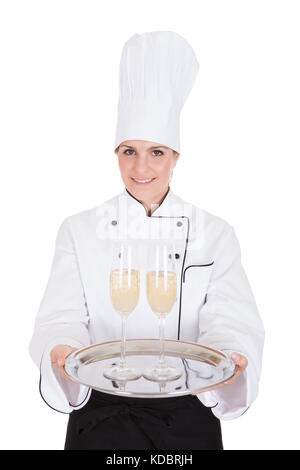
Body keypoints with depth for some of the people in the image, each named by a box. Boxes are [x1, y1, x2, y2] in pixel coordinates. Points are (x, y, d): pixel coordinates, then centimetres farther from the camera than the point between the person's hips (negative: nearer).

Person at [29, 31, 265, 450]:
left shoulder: (215, 234, -1)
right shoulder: (79, 230, -1)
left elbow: (231, 320, -10)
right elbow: (63, 318, -7)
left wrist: (230, 358, -31)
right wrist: (63, 353, -29)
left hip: (187, 416, 1)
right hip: (101, 411, 0)